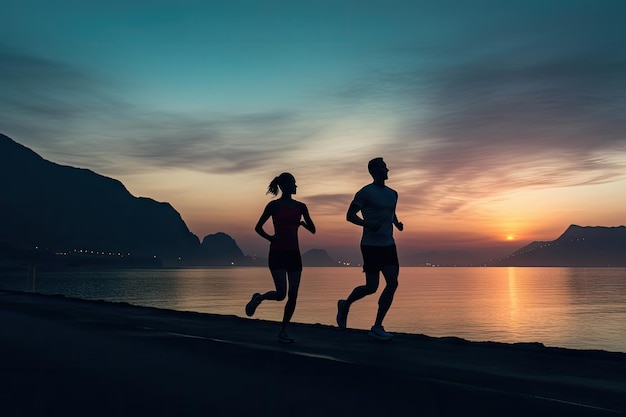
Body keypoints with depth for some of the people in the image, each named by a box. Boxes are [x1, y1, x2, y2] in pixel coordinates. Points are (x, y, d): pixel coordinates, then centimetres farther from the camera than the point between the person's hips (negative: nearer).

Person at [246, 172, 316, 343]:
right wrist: (270, 238, -11)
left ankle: (283, 331, 14)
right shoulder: (274, 205, -2)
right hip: (277, 253, -4)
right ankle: (258, 298, 18)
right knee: (281, 294, -13)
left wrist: (303, 223, -7)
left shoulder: (300, 207, 9)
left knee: (293, 295, 0)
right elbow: (258, 227, 4)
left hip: (294, 253, 4)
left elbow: (313, 230, 11)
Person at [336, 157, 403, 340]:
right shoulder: (365, 192, -7)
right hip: (371, 245, -7)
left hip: (388, 245, 7)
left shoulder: (392, 194, 15)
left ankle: (377, 327, 1)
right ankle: (345, 305, 27)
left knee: (393, 283, -6)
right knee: (371, 287, -3)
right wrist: (367, 224, -22)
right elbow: (350, 215, -7)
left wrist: (397, 223, 8)